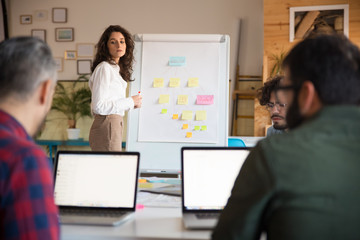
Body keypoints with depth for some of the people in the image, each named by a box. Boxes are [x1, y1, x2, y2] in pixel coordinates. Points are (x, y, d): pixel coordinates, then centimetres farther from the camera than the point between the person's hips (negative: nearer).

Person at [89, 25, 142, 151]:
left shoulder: (115, 69, 18)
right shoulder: (104, 68, -10)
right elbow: (98, 106, -17)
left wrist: (132, 104, 9)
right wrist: (130, 102, -11)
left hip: (115, 125, 9)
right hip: (106, 125, -9)